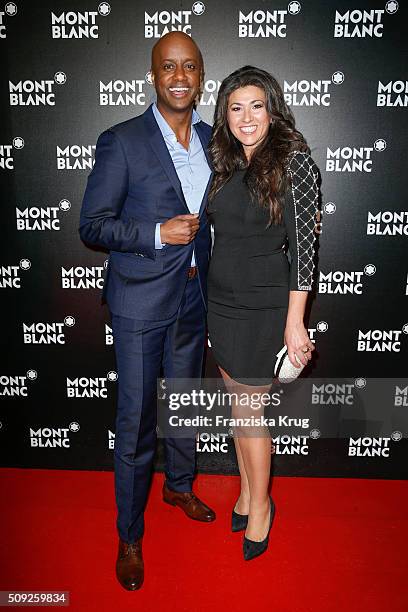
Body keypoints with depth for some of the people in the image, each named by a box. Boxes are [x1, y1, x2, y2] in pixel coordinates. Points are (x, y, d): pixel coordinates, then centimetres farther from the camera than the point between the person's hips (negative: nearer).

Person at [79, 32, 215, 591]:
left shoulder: (212, 140, 7)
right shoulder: (120, 142, -10)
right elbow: (92, 225, -10)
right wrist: (157, 232, -22)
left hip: (193, 298, 6)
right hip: (141, 301, -5)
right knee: (136, 423, 4)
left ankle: (180, 486, 48)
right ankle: (130, 537, 26)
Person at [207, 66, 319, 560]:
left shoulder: (294, 159, -9)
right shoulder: (224, 163, 8)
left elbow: (303, 242, -12)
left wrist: (294, 322, -15)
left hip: (263, 305, -5)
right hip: (219, 298, 6)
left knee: (248, 408, 3)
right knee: (238, 402, 15)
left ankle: (260, 505, 27)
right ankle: (246, 491, 35)